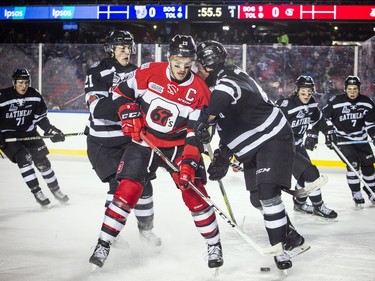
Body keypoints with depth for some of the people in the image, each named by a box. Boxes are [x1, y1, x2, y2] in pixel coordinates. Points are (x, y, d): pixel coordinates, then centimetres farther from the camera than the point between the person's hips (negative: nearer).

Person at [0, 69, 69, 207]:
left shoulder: (34, 95, -7)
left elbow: (41, 117, 3)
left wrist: (51, 130, -8)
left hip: (28, 133, 4)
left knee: (42, 160, 1)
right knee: (24, 158, -21)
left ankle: (55, 190, 17)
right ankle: (37, 192, -12)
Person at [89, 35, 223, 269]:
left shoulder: (199, 90, -13)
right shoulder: (149, 72, -12)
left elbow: (196, 132, -14)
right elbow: (122, 92, 3)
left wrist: (189, 162, -24)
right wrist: (129, 117, -10)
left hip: (179, 145, 0)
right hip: (143, 142, 1)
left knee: (194, 193, -8)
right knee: (127, 191, -7)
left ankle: (214, 244, 9)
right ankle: (103, 244, 2)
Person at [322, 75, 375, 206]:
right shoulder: (335, 102, -18)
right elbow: (324, 118, -8)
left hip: (361, 139, 4)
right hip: (343, 139, -4)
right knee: (353, 163, -16)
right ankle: (356, 194, -4)